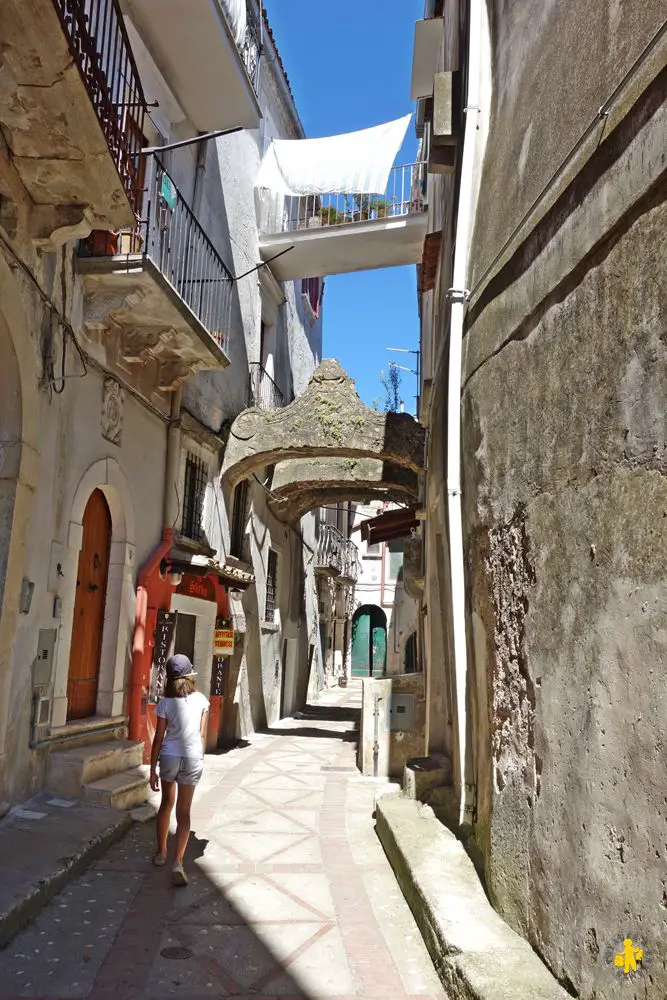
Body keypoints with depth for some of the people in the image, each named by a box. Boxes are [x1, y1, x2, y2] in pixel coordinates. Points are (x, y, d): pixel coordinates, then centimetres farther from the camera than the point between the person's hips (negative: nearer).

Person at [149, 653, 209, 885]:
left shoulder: (165, 703, -6)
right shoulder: (200, 700, -2)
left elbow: (158, 738, -5)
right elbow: (202, 735, 3)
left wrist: (153, 770, 2)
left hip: (169, 756, 0)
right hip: (193, 758, 0)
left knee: (166, 803, 22)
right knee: (183, 811, 5)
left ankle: (161, 852, 33)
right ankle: (178, 861, -7)